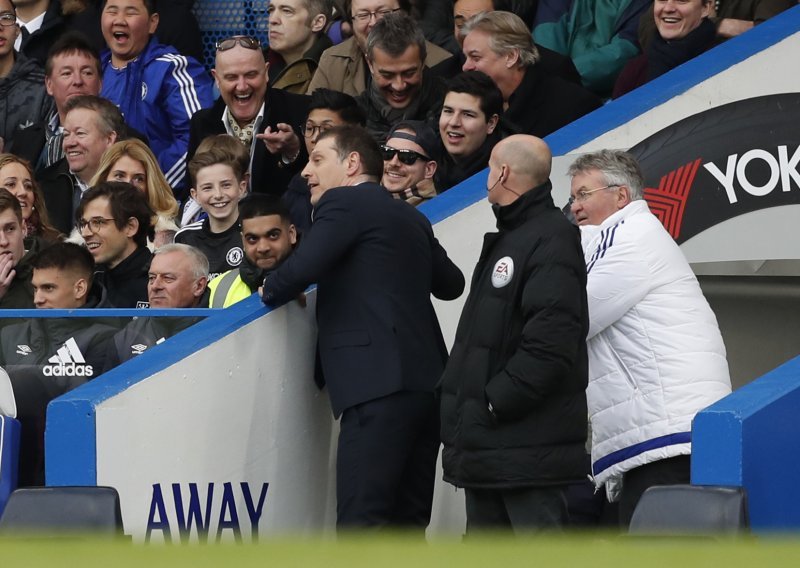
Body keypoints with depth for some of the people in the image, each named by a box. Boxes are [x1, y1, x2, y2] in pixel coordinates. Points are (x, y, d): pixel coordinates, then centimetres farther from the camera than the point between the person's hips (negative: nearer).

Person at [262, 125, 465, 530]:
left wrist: (269, 291, 5)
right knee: (406, 525, 9)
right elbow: (451, 284, 31)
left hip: (379, 387, -9)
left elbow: (303, 268, -15)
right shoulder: (411, 218, 21)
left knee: (360, 525, -13)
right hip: (426, 383, 9)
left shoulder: (344, 203, -3)